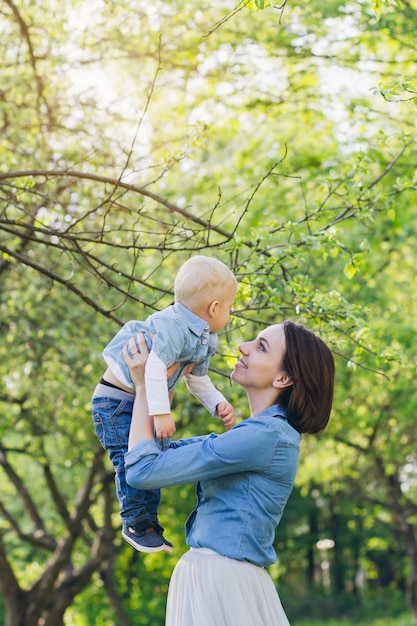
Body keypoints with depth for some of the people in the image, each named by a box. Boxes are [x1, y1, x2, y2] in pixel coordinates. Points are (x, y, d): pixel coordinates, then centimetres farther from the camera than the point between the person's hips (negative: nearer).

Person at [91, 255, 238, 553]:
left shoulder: (203, 340, 4)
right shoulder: (172, 327, -29)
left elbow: (199, 380, 15)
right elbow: (154, 367, -39)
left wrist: (219, 404, -1)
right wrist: (161, 413, -43)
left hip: (145, 403, 10)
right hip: (116, 401, -10)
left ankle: (149, 523, 21)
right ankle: (135, 523, -3)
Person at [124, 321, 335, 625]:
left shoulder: (265, 435, -18)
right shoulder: (261, 430, 12)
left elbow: (143, 469, -17)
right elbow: (163, 449, 20)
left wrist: (143, 386, -6)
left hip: (219, 581, -9)